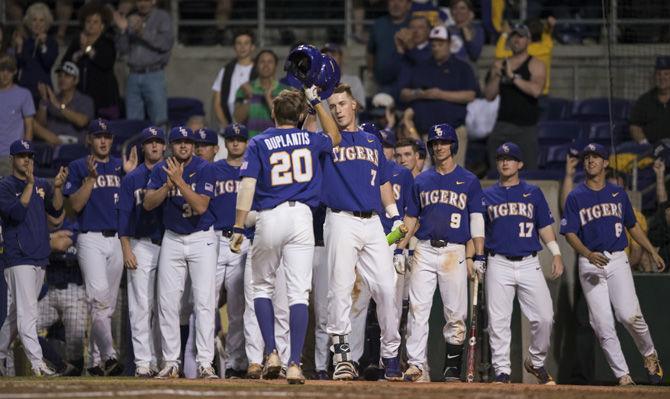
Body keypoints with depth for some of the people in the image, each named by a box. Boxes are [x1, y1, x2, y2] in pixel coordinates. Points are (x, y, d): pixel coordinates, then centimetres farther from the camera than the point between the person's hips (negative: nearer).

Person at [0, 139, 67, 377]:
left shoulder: (42, 186, 16)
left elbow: (56, 212, 4)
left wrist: (57, 188, -11)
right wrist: (29, 184, -22)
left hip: (40, 258, 7)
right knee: (27, 313, -13)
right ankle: (37, 364, -20)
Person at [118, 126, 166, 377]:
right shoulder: (132, 179, 7)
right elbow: (124, 215, 2)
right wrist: (126, 250, -6)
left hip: (169, 244, 2)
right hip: (141, 246, -2)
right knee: (141, 306, -7)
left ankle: (160, 359, 10)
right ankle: (143, 362, -9)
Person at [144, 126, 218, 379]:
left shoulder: (203, 169, -12)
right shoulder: (162, 169, 0)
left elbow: (201, 206, -22)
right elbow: (148, 203, -7)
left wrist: (180, 181, -29)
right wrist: (168, 184, -22)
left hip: (201, 239, -4)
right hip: (172, 239, 4)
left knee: (204, 301, -11)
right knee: (167, 302, 2)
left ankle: (205, 364, -12)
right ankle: (170, 363, 8)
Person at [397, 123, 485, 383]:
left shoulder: (469, 181, 8)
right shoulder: (421, 181, 15)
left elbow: (476, 220, 4)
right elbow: (410, 218, 17)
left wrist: (479, 256, -4)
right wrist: (400, 250, 5)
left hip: (454, 252, -2)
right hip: (424, 251, 2)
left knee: (456, 313, -3)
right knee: (417, 309, -8)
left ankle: (452, 368, 3)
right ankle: (417, 366, -9)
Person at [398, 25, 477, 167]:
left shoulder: (462, 68, 10)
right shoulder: (420, 69, 20)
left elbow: (470, 95, -3)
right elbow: (403, 94, 16)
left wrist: (441, 95, -11)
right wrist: (419, 94, -6)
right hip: (423, 132, 3)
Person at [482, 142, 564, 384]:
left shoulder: (533, 193, 13)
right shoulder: (487, 195, 12)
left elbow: (545, 226, 11)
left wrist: (556, 254, 0)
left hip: (529, 264, 0)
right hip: (498, 264, 0)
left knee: (544, 317, -9)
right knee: (498, 320, -6)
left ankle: (536, 362, 11)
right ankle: (502, 371, 0)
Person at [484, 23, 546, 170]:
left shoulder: (535, 65, 0)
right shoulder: (500, 64, 16)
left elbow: (536, 90, -18)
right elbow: (489, 95, 11)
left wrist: (513, 77, -17)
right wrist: (495, 76, -5)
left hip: (525, 127, -5)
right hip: (503, 124, 5)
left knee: (528, 172, -8)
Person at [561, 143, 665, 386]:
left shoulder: (618, 193, 12)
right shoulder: (575, 197, 4)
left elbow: (632, 226, 21)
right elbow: (569, 233, -3)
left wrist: (653, 252, 15)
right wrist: (588, 254, -20)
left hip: (617, 260, 1)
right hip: (589, 264, -1)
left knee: (629, 315, -17)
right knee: (603, 325, -6)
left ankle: (649, 355, 8)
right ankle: (623, 376, 0)